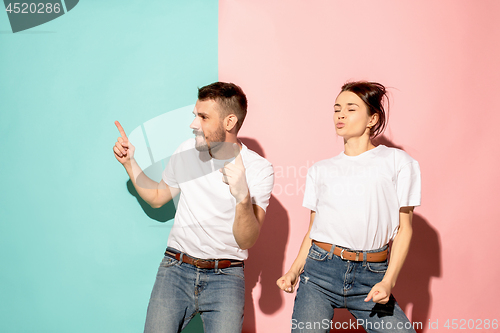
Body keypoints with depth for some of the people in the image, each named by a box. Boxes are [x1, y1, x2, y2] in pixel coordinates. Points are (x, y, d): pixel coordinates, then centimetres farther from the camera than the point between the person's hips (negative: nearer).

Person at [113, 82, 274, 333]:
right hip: (176, 268, 3)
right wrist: (129, 163, 10)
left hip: (225, 277, -2)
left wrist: (243, 197, -31)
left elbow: (247, 241, -15)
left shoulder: (259, 169, -9)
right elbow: (157, 197, 20)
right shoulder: (187, 150, 4)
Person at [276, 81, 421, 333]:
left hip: (370, 278, -1)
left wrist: (388, 280, -7)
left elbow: (404, 227, 3)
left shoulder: (397, 162, 5)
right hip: (320, 273, 2)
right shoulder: (320, 170, 13)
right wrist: (294, 271, 2)